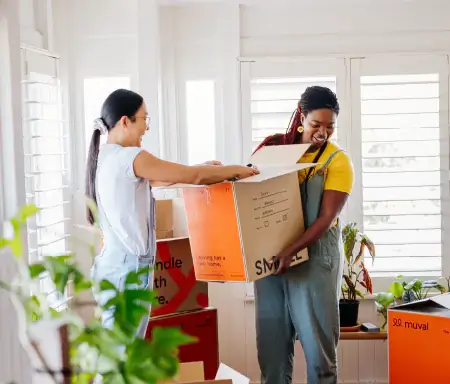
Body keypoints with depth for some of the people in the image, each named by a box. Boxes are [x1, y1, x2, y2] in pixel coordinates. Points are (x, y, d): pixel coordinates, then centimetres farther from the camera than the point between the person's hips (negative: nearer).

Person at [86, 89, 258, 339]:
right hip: (127, 269, -10)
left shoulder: (104, 157, 12)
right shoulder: (128, 157, -16)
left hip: (113, 265, 10)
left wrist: (199, 169, 25)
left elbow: (149, 181, 25)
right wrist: (236, 170, 3)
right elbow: (193, 177, -12)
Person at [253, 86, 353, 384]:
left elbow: (327, 218, -14)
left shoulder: (338, 161, -6)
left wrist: (291, 251, -26)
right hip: (270, 255, 4)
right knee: (271, 339, 9)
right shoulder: (276, 146, 5)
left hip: (314, 258, -3)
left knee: (318, 341, 2)